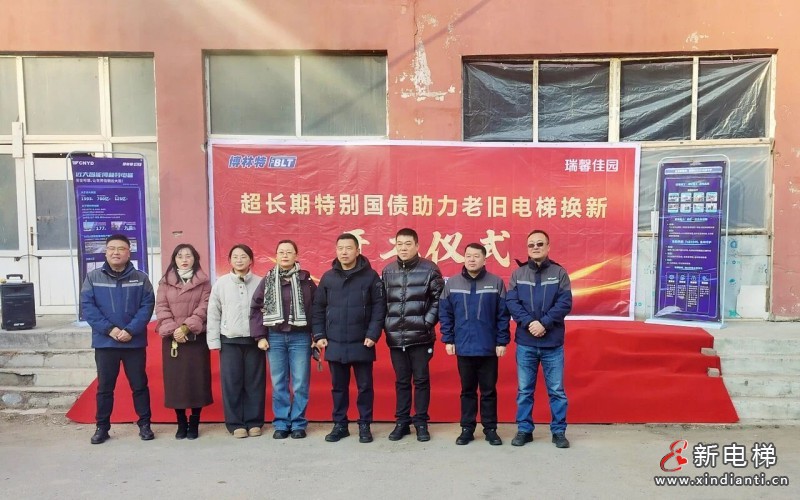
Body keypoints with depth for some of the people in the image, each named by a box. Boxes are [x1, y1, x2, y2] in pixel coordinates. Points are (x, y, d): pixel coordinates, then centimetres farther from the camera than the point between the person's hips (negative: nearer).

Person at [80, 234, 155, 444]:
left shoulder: (140, 278, 1)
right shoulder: (93, 277, 1)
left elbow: (147, 306, -5)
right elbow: (87, 306, -5)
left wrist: (130, 330, -17)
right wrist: (109, 329, -15)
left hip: (135, 342, 0)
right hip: (104, 342, 0)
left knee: (139, 385, 7)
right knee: (104, 387, 10)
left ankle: (144, 424, 18)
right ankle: (102, 426, 23)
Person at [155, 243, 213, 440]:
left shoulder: (203, 282, 5)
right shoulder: (165, 282, 9)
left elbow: (204, 307, -5)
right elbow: (161, 308, 0)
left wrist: (186, 327, -16)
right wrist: (173, 330, -13)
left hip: (197, 338, -1)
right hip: (172, 338, 1)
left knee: (197, 379, 0)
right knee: (175, 380, 2)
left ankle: (194, 423, 11)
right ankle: (181, 423, 14)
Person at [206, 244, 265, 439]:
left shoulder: (260, 283, 1)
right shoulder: (221, 283, 2)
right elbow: (213, 313, 4)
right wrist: (213, 340, 0)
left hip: (254, 339, 0)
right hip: (229, 340, 0)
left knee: (255, 382, 4)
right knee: (231, 383, 3)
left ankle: (254, 422, 15)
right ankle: (235, 423, 14)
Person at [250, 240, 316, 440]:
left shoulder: (306, 280, 0)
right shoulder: (267, 280, 5)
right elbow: (256, 308, 5)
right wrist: (260, 336, -1)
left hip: (300, 337, -2)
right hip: (275, 337, 2)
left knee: (300, 384, 2)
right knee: (279, 384, 8)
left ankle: (298, 424, 14)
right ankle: (281, 423, 18)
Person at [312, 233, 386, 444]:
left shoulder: (370, 276, -4)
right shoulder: (328, 277, 5)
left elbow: (379, 307, -5)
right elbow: (318, 309, 9)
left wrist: (373, 334, -12)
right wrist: (319, 335, 2)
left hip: (362, 344, -2)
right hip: (335, 345, 3)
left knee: (365, 386, 7)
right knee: (338, 387, 12)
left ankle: (364, 425, 20)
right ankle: (340, 425, 25)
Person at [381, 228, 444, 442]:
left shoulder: (429, 269, -2)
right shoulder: (388, 271, 8)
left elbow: (438, 299, -2)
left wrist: (428, 322, -9)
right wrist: (386, 325, 3)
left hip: (420, 336, -3)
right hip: (395, 337, 3)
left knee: (421, 380, 5)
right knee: (401, 381, 12)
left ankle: (421, 422, 18)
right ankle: (402, 422, 22)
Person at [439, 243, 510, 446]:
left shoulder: (496, 283, -3)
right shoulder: (452, 284, 2)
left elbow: (503, 315, -2)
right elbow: (445, 314, 4)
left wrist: (502, 341, -5)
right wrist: (448, 340, 0)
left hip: (489, 348, -1)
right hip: (463, 348, 1)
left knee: (489, 390, 9)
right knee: (467, 390, 12)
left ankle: (490, 429, 21)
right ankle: (467, 428, 22)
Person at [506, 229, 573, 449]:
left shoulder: (559, 273, 1)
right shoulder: (518, 274, 4)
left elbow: (565, 303, -7)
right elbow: (511, 302, -4)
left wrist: (544, 323, -17)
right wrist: (529, 322, -17)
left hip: (553, 343, -1)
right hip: (525, 343, 1)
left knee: (556, 390, 7)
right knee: (524, 390, 9)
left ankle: (559, 431, 20)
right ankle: (524, 430, 22)